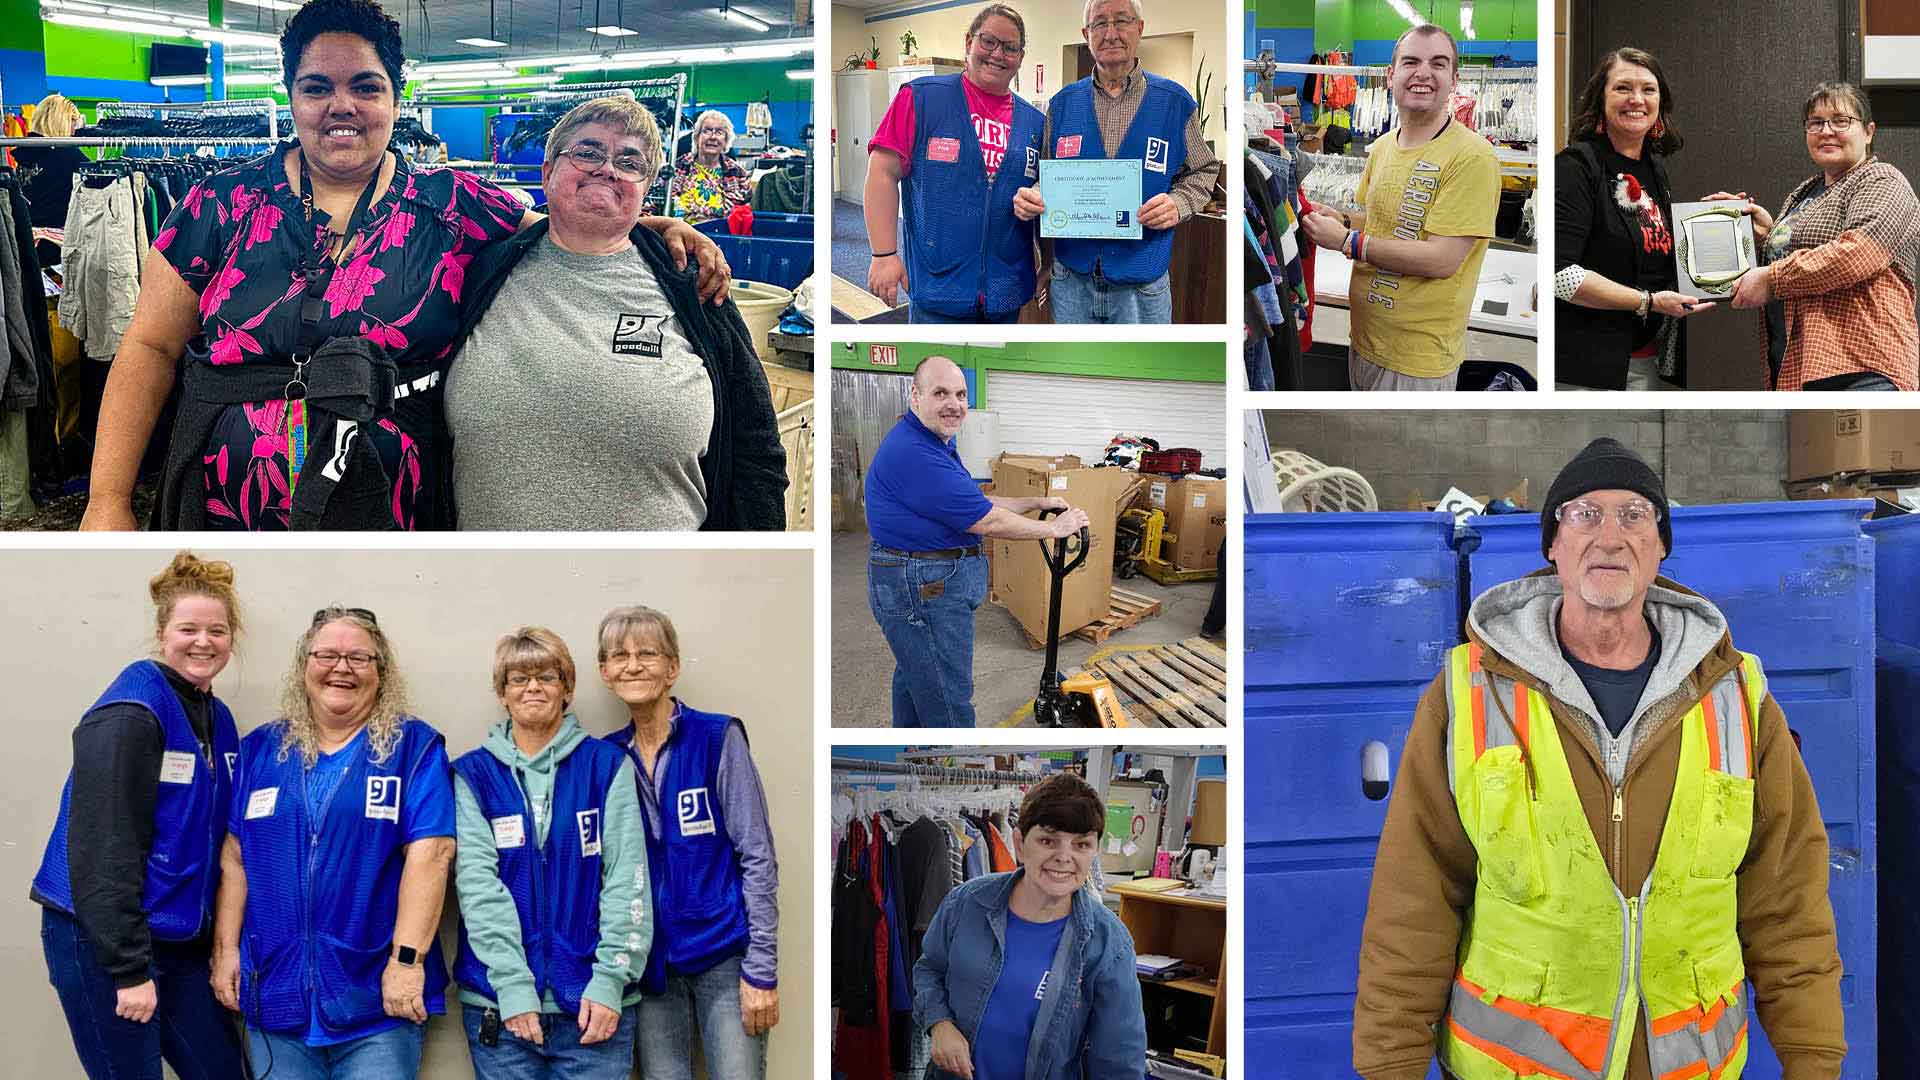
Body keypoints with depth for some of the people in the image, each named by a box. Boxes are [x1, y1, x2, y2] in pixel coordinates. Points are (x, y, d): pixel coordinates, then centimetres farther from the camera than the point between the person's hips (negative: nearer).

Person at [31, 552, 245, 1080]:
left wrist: (219, 944, 11)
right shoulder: (131, 713, -15)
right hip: (99, 940, -8)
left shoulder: (219, 719, 9)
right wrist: (129, 967, -21)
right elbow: (104, 849, -20)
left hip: (179, 942, 8)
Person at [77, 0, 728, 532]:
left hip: (394, 518, 0)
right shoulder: (220, 207, 1)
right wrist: (108, 502, -4)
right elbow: (151, 349, 3)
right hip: (224, 512, 1)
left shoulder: (453, 208, 0)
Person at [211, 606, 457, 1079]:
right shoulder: (261, 749, 11)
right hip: (275, 997, 4)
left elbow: (430, 853, -11)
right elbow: (235, 858, 10)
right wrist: (226, 949, 3)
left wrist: (407, 960, -17)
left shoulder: (414, 747, -2)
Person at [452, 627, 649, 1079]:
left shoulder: (607, 764, 5)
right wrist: (514, 986, -13)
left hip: (595, 1006, 0)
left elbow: (626, 877, -1)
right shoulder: (473, 774, 6)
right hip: (498, 1003, 0)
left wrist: (610, 979, -11)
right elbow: (477, 882, -4)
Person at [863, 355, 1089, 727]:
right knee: (949, 705, -5)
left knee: (915, 680, 23)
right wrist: (1054, 529, -9)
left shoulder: (936, 445, 12)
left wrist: (1039, 502, 19)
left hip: (920, 584, 12)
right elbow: (986, 521, -22)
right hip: (924, 591, -12)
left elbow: (975, 502, 21)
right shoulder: (914, 453, -25)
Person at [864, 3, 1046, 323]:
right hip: (938, 283, -4)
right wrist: (884, 255, -13)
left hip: (1007, 295, 5)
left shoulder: (1035, 122, 11)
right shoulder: (921, 98, -2)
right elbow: (883, 174, -6)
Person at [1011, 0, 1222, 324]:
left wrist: (1178, 204, -13)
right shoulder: (1063, 103, 6)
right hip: (1071, 279, 2)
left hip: (1141, 283, -2)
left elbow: (1203, 170, 8)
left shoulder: (1175, 102, 0)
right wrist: (1031, 199, -10)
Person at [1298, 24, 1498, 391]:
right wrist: (1340, 221, -1)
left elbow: (1442, 260, -24)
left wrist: (1347, 240, -20)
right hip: (1362, 341, 7)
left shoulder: (1472, 156, -18)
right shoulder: (1382, 145, 7)